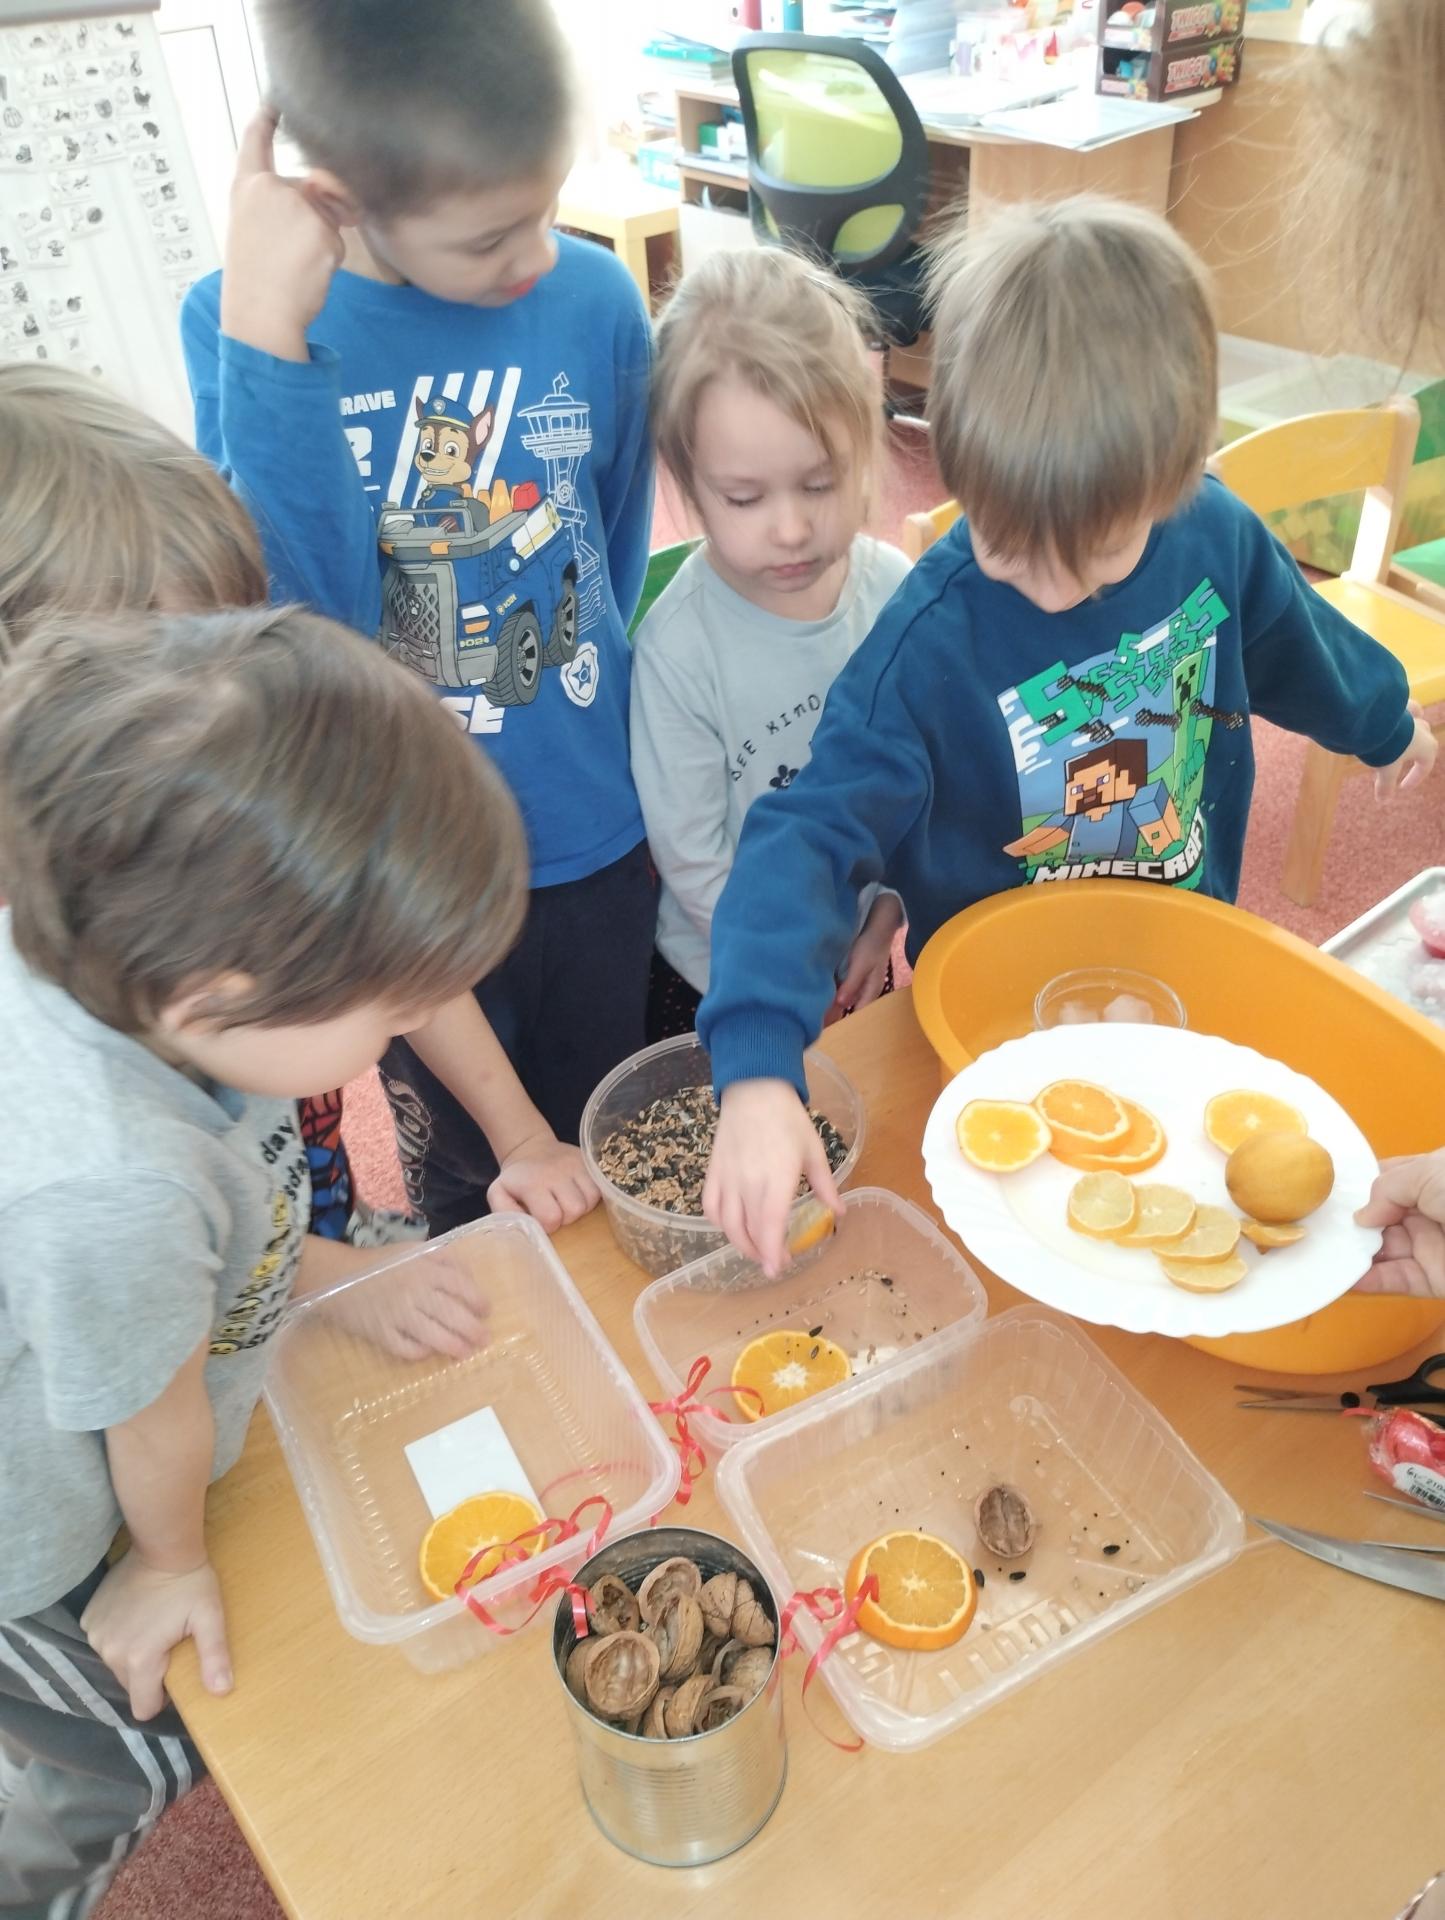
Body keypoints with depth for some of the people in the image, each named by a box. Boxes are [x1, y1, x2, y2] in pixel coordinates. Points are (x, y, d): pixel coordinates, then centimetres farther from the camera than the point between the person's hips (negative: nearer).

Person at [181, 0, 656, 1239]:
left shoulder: (596, 302, -11)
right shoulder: (239, 323, -13)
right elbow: (307, 613, -25)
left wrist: (604, 741, 10)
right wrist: (264, 341, -33)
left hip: (594, 847, 1)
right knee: (464, 1187, 23)